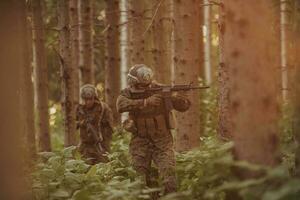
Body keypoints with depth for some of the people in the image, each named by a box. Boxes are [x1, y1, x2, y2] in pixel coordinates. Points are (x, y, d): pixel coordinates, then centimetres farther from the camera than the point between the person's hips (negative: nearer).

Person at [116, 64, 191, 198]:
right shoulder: (128, 93, -6)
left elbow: (185, 106, -6)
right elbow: (121, 105, -30)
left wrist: (176, 97, -29)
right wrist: (146, 102, -38)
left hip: (162, 140, -1)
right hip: (140, 141, 1)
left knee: (168, 172, -14)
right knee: (141, 176, 0)